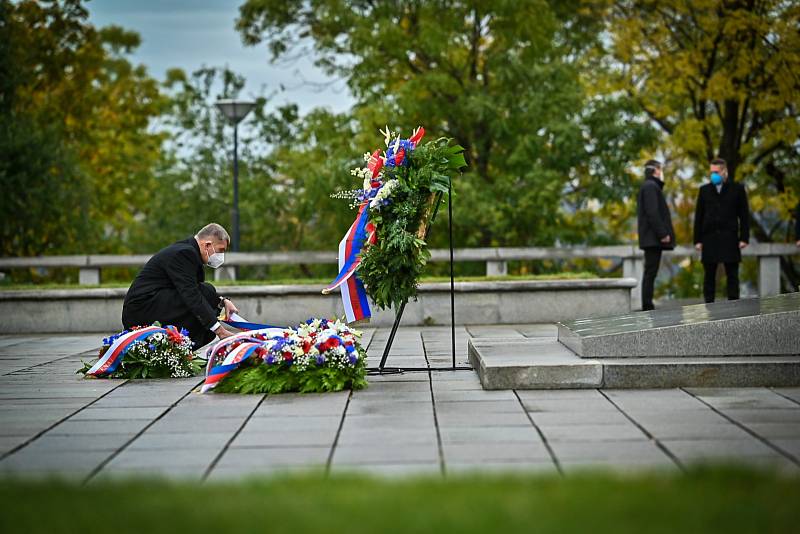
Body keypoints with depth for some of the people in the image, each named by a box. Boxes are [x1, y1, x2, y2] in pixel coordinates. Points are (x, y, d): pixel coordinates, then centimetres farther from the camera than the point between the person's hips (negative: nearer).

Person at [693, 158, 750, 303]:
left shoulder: (737, 189, 6)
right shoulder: (704, 190, 12)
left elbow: (744, 215, 3)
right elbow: (698, 217, 10)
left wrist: (744, 238, -5)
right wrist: (697, 240, 2)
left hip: (730, 239, -2)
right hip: (709, 239, 2)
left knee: (732, 275, -2)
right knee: (709, 276, 1)